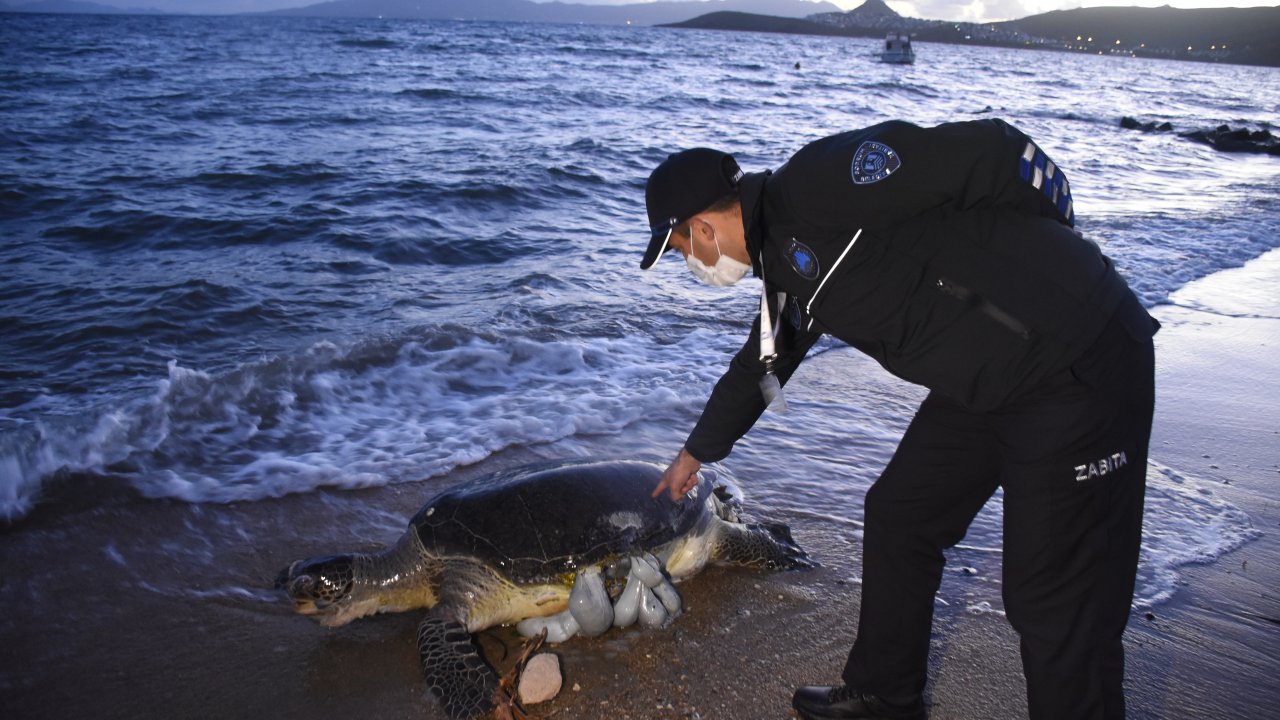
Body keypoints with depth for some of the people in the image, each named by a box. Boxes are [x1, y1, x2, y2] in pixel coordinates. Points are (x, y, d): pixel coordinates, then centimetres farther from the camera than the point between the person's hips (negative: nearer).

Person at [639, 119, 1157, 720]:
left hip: (1080, 368, -9)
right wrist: (697, 451, 42)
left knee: (1058, 605, -3)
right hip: (985, 380, 10)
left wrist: (1046, 250, -6)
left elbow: (987, 149, -22)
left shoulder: (814, 186, -18)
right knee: (897, 517, 17)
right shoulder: (787, 262, 12)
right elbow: (760, 364, 28)